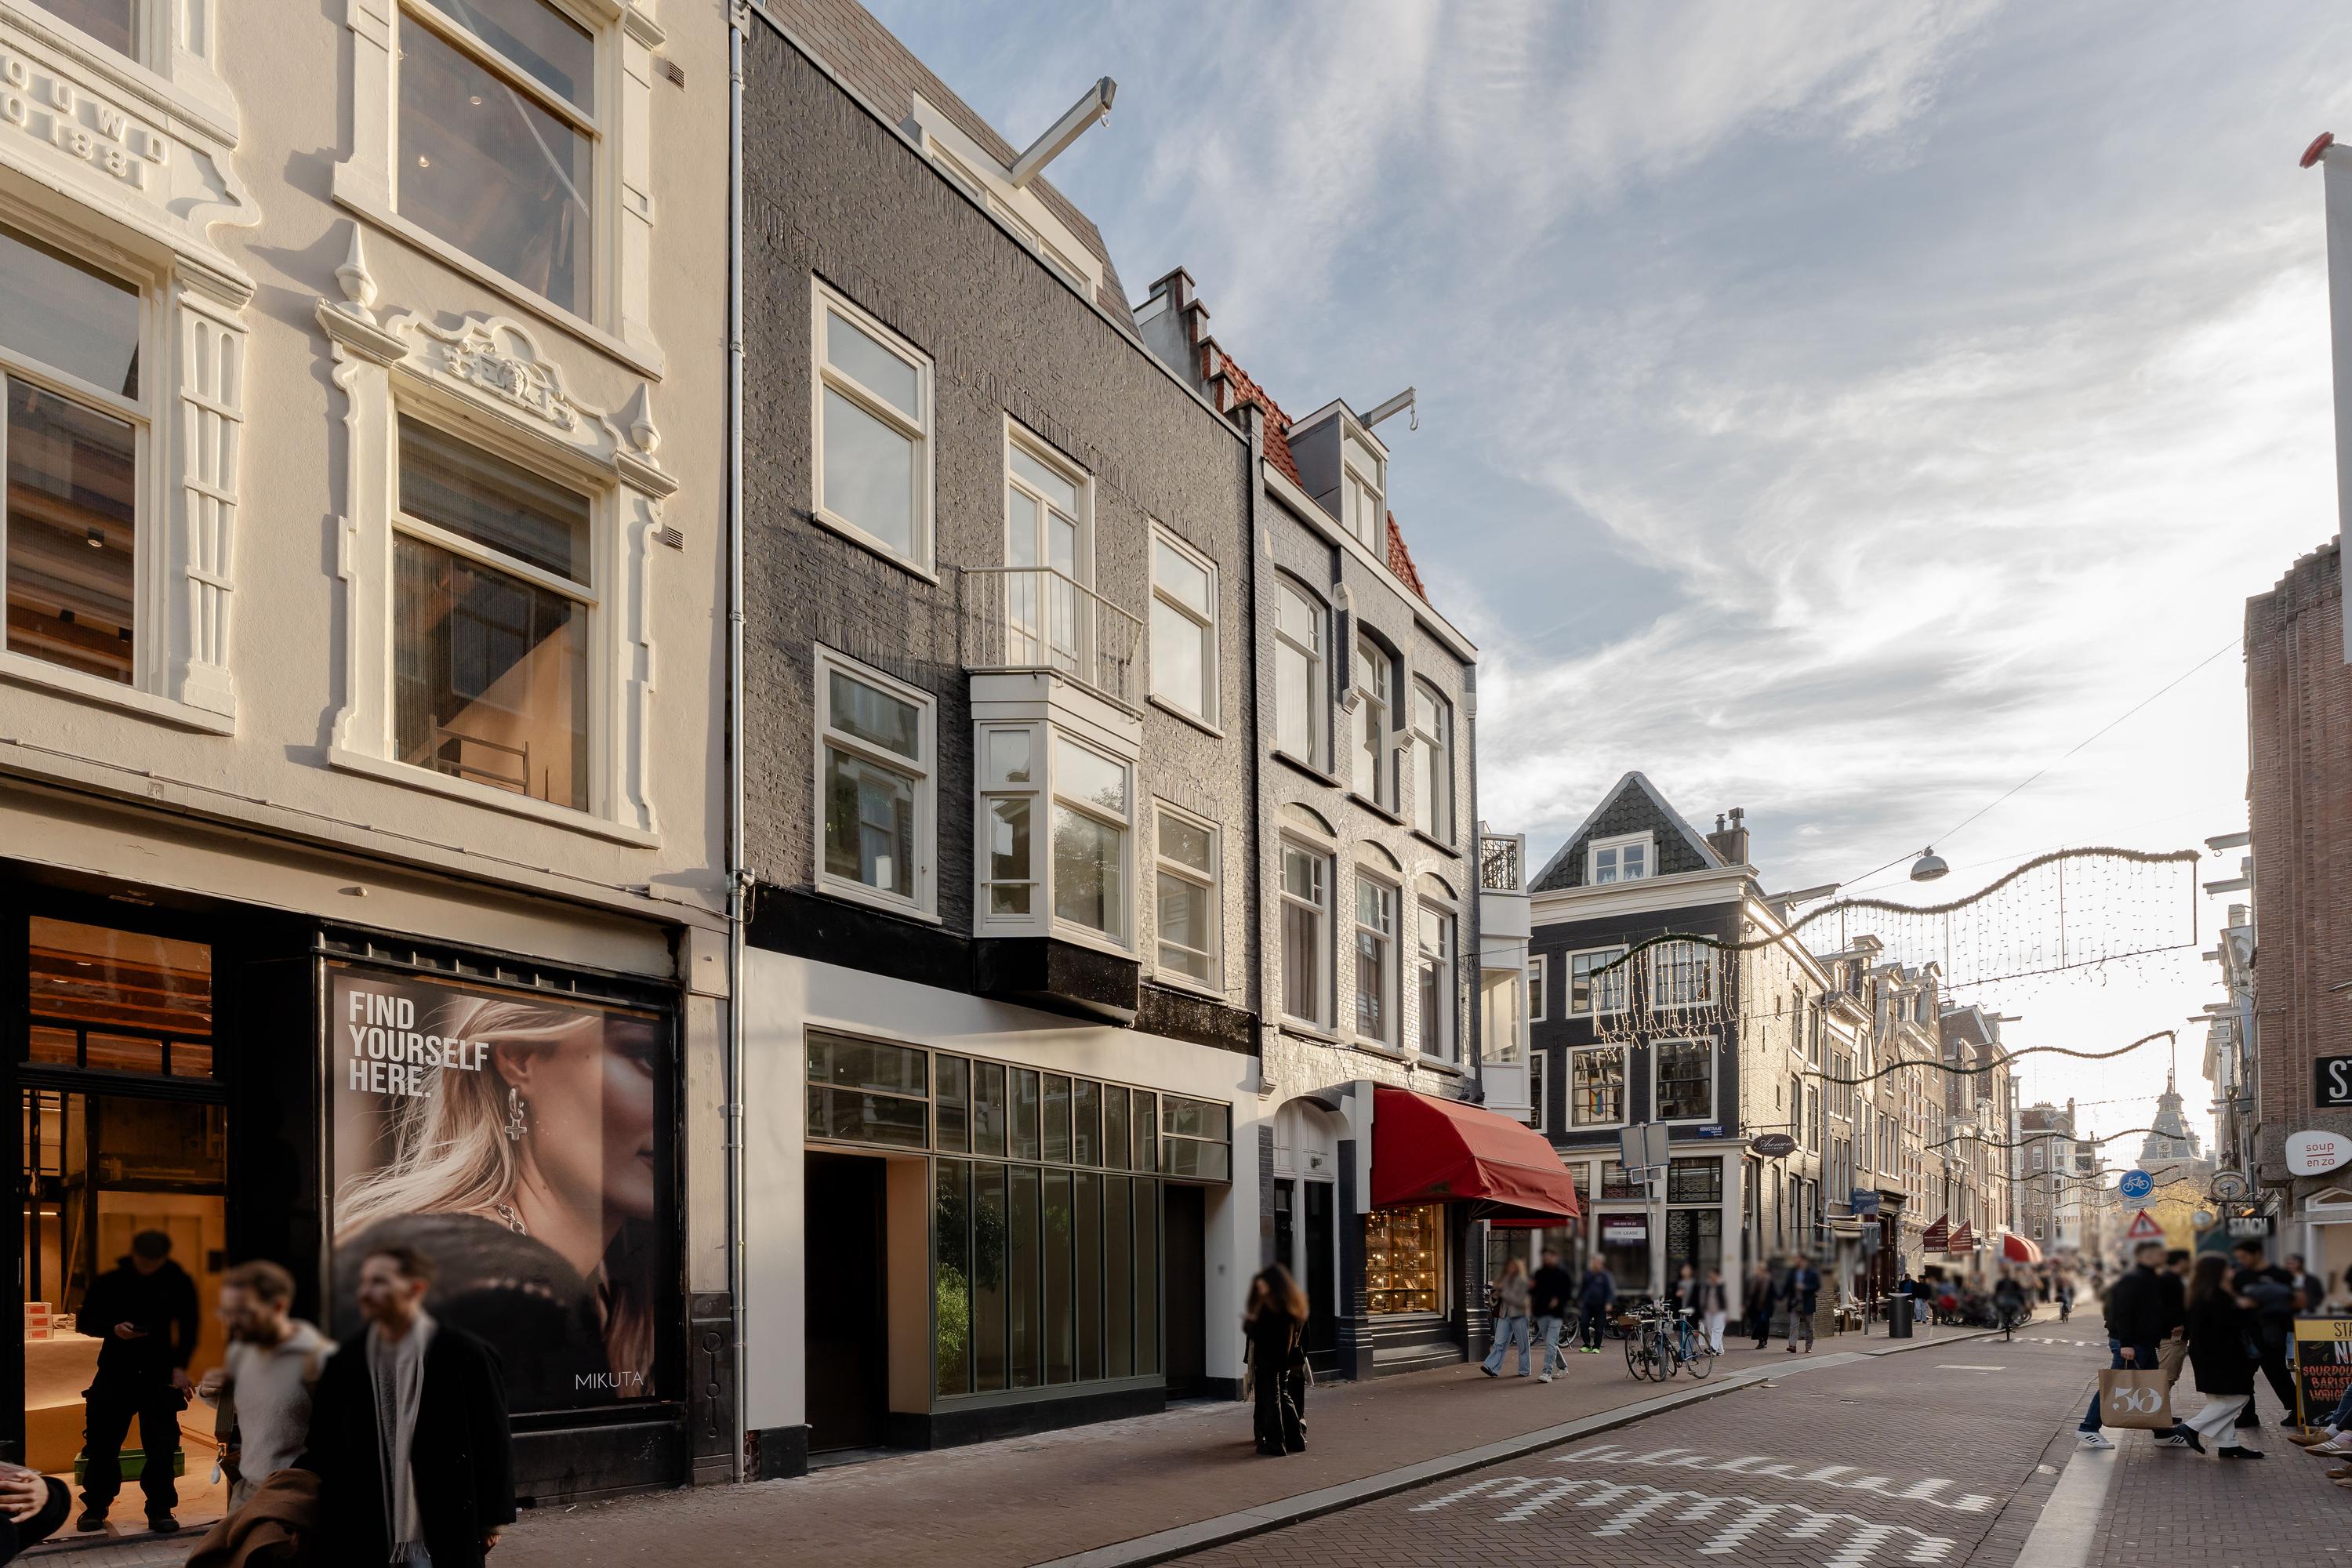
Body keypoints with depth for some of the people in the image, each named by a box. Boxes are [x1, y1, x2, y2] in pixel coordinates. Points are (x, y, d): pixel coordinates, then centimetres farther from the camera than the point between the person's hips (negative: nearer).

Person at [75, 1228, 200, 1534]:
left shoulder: (178, 1283, -1)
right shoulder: (110, 1281, -2)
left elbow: (188, 1327, 7)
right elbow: (85, 1321, 4)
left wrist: (180, 1366, -6)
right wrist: (114, 1329, -16)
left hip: (160, 1374, 0)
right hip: (115, 1373, 0)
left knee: (161, 1445, -3)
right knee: (102, 1442, 3)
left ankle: (160, 1510, 7)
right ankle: (95, 1507, 18)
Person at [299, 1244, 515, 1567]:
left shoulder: (465, 1355, -7)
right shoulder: (345, 1362, 5)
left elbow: (494, 1443, -3)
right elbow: (321, 1448, 11)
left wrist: (492, 1520, -1)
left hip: (444, 1537, -4)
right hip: (363, 1542, 4)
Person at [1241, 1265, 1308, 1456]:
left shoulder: (1268, 1306, -19)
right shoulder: (1295, 1303, 6)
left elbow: (1256, 1333, -19)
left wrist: (1248, 1322, -2)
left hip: (1267, 1360, -7)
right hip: (1288, 1359, 7)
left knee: (1270, 1399, 2)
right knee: (1284, 1396, 18)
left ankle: (1275, 1443, 4)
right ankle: (1297, 1439, 20)